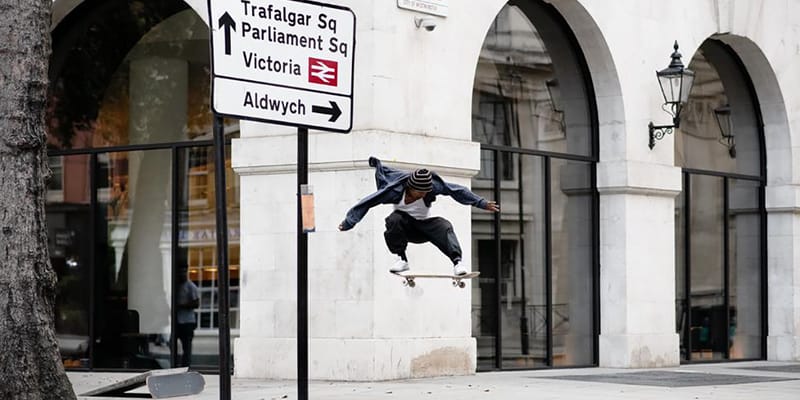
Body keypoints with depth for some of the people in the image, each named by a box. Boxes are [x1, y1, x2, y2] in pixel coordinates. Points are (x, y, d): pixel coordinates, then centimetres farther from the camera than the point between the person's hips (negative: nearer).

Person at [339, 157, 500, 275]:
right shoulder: (396, 190, -28)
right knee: (394, 219, -35)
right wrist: (348, 222, -26)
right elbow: (367, 202, -24)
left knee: (444, 227, -31)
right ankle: (401, 259, -24)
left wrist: (482, 203, -16)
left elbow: (458, 191, -16)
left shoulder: (432, 186, -23)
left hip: (423, 225, 1)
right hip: (405, 226, 0)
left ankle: (457, 261, -40)